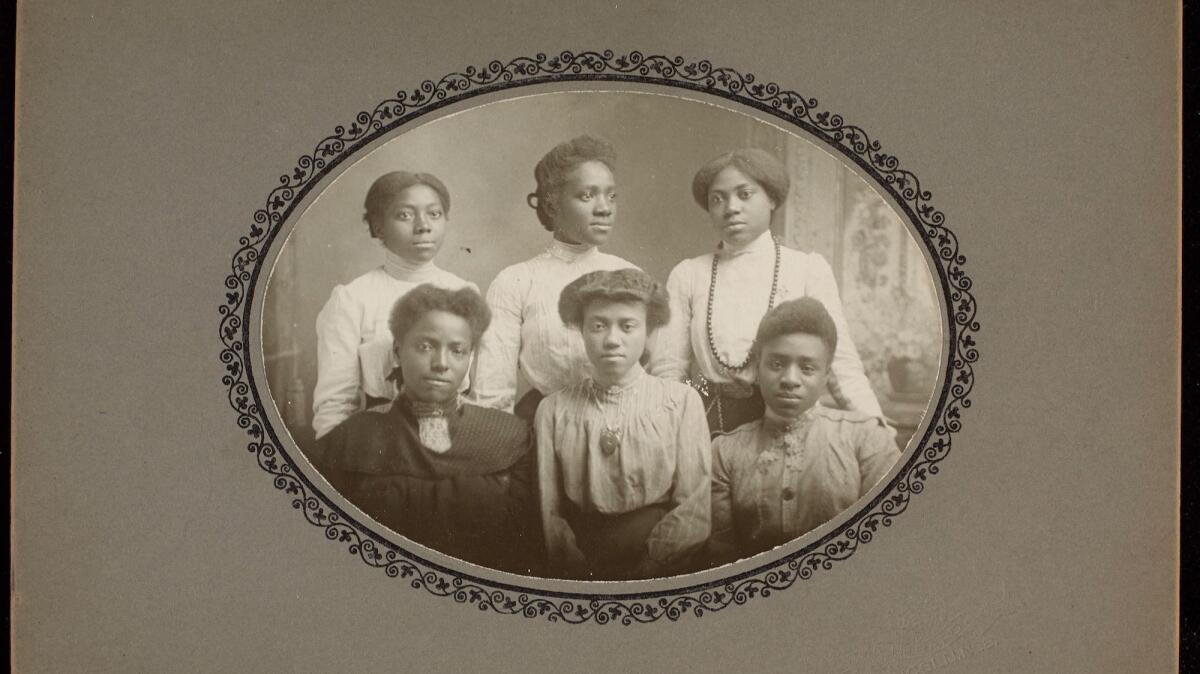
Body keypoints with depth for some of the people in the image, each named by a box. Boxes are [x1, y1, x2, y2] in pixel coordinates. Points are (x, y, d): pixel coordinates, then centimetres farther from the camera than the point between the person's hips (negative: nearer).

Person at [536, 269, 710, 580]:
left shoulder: (682, 401, 3)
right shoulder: (553, 410, 6)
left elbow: (698, 510, -1)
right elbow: (549, 511, 4)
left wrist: (644, 566, -10)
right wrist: (586, 573, -12)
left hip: (664, 573, 0)